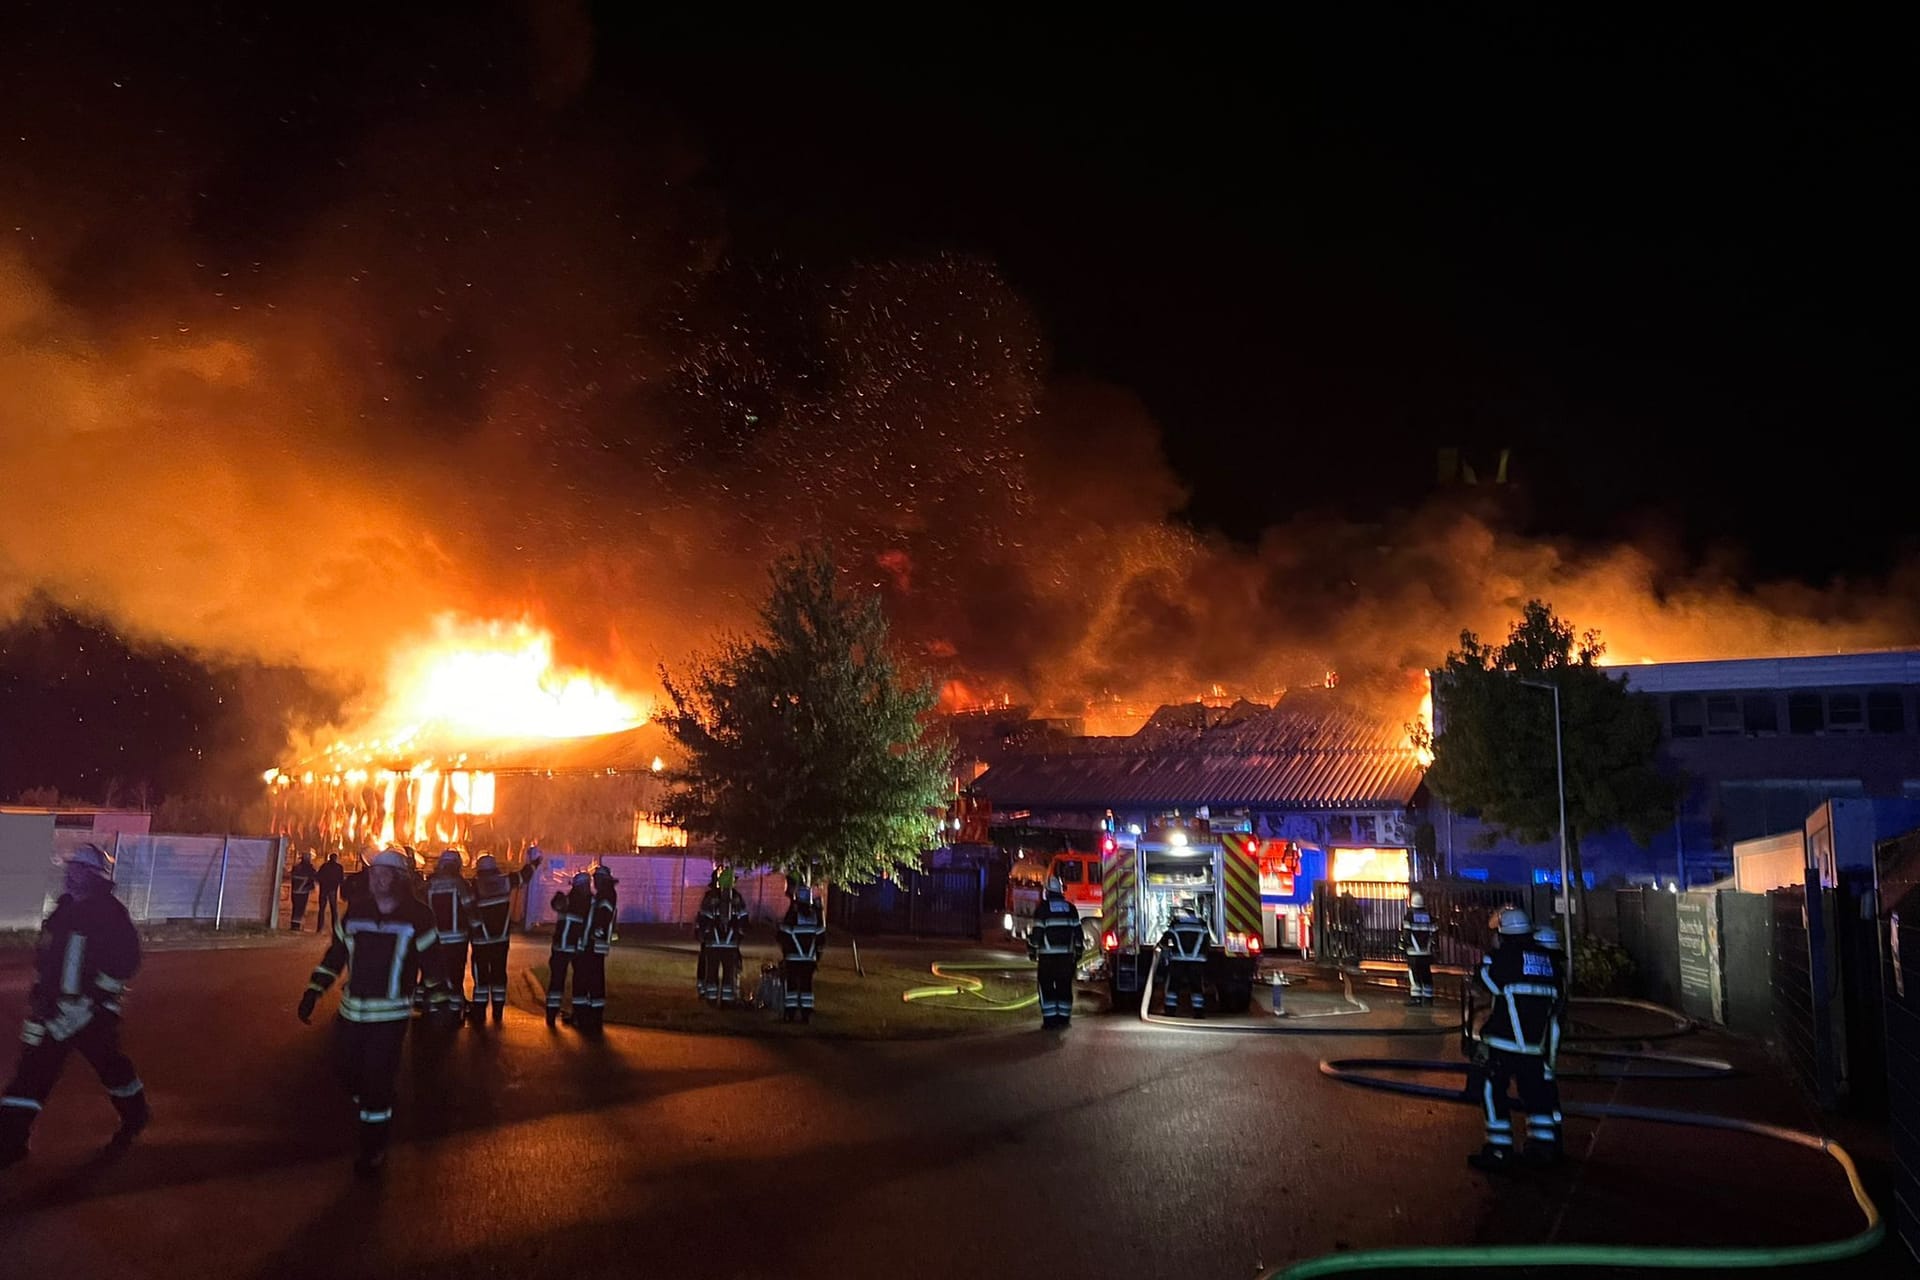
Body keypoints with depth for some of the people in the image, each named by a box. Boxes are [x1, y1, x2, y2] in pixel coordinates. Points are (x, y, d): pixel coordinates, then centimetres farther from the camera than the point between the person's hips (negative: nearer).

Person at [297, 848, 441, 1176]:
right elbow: (335, 954, 10)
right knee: (346, 1069, 11)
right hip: (351, 1010, 5)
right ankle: (374, 1112, 41)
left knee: (377, 1079, -5)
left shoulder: (417, 917, -9)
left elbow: (430, 963, -3)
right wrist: (312, 993, 7)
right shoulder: (356, 911, 3)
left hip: (390, 1015, -5)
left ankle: (374, 1148, 12)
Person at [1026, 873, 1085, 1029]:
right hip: (1067, 955, 3)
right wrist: (1078, 952, 17)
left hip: (1047, 955, -3)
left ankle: (1050, 1021, 0)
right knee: (1064, 987, 9)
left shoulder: (1042, 908, -5)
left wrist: (1032, 951, 2)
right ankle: (1063, 1019, 10)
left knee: (1047, 988, 3)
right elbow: (1078, 932, 9)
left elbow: (1036, 932, -7)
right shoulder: (1070, 908, 7)